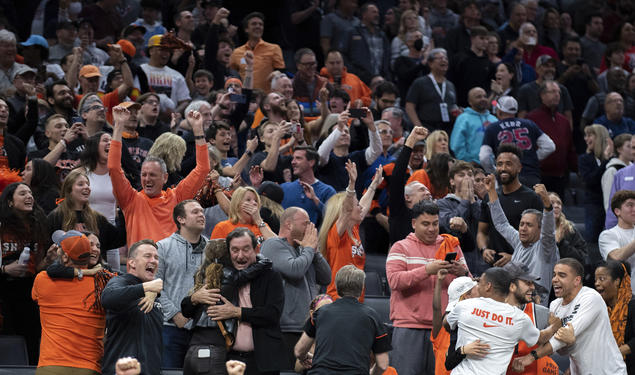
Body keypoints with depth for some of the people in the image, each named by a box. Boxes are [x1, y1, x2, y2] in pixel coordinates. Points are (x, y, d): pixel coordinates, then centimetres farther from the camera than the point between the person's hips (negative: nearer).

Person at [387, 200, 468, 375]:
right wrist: (427, 270, -21)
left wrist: (462, 273, -11)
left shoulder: (451, 246, 16)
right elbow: (394, 281, -11)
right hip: (409, 326, -3)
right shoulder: (401, 248, 6)